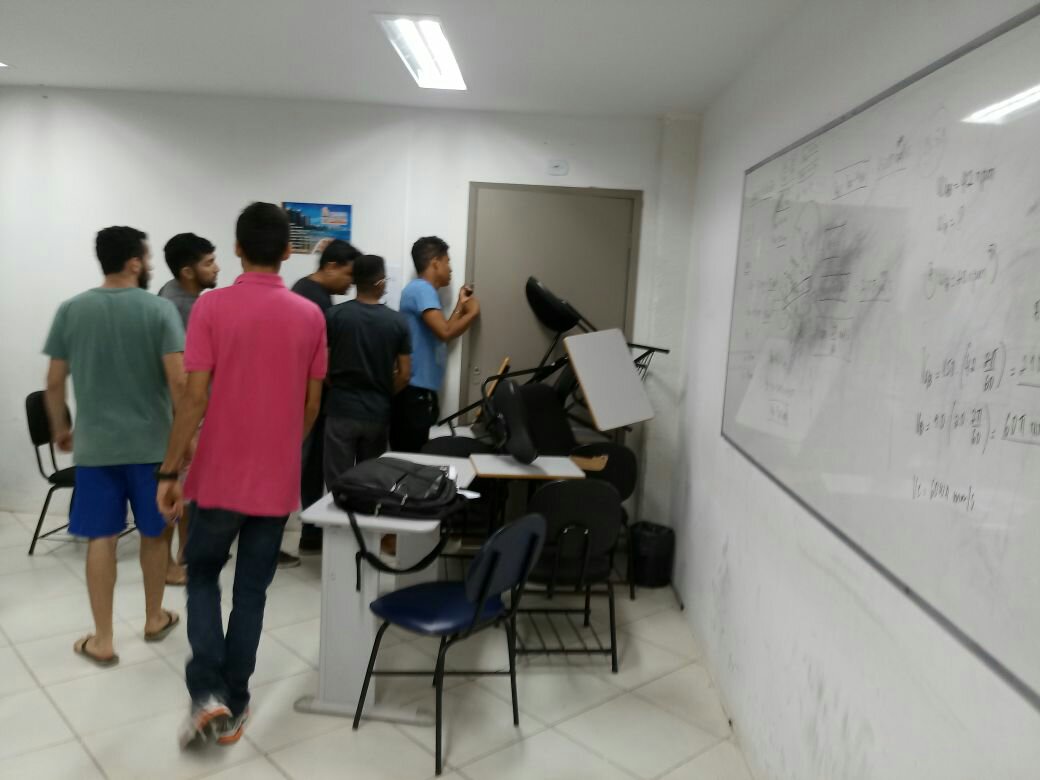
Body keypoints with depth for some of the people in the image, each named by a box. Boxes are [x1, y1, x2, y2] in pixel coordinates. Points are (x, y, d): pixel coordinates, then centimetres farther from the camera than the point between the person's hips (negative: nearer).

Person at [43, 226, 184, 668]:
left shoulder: (71, 310, 1)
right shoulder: (160, 310, -9)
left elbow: (54, 383, 4)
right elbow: (178, 381, -16)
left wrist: (60, 430, 19)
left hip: (95, 445, 2)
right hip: (152, 443, -2)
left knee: (101, 539, 8)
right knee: (154, 533, 14)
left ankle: (102, 641, 14)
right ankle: (154, 619, 30)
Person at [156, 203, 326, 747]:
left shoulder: (211, 307, -9)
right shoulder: (311, 316, -1)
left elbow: (195, 398, -13)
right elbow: (312, 404, 4)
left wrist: (168, 471, -4)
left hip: (219, 476, -2)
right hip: (277, 480, 2)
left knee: (202, 578, 19)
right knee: (252, 592, 14)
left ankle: (207, 694, 7)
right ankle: (234, 708, 22)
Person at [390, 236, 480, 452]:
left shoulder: (423, 290, 19)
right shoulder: (422, 289, -12)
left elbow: (441, 335, 19)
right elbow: (445, 332, -24)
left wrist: (461, 306, 21)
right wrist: (472, 313, -8)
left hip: (418, 391, 10)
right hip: (415, 392, -10)